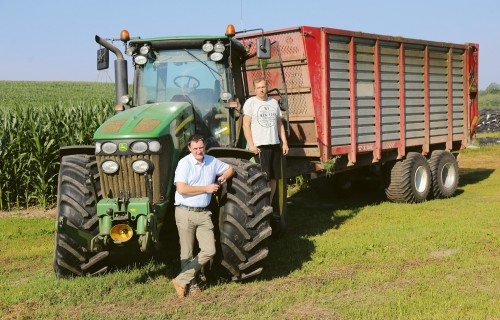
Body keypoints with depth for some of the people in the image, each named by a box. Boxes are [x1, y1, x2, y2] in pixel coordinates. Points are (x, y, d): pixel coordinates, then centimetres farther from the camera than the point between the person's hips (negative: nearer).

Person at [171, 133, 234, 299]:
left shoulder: (212, 161, 9)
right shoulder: (184, 163, -9)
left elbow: (230, 168, 25)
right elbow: (181, 189, -20)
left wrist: (225, 176, 0)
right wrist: (206, 188, -14)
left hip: (203, 213, 5)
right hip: (185, 212, -5)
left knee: (209, 251, -2)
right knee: (187, 253, 4)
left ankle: (181, 280, 5)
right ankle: (191, 285, 19)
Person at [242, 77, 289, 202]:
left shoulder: (274, 102, 14)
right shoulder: (250, 103, -1)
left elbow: (280, 124, 17)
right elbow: (246, 125, -7)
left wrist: (285, 142, 10)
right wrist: (251, 145, -15)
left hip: (275, 145, 6)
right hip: (259, 146, -5)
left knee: (274, 178, 7)